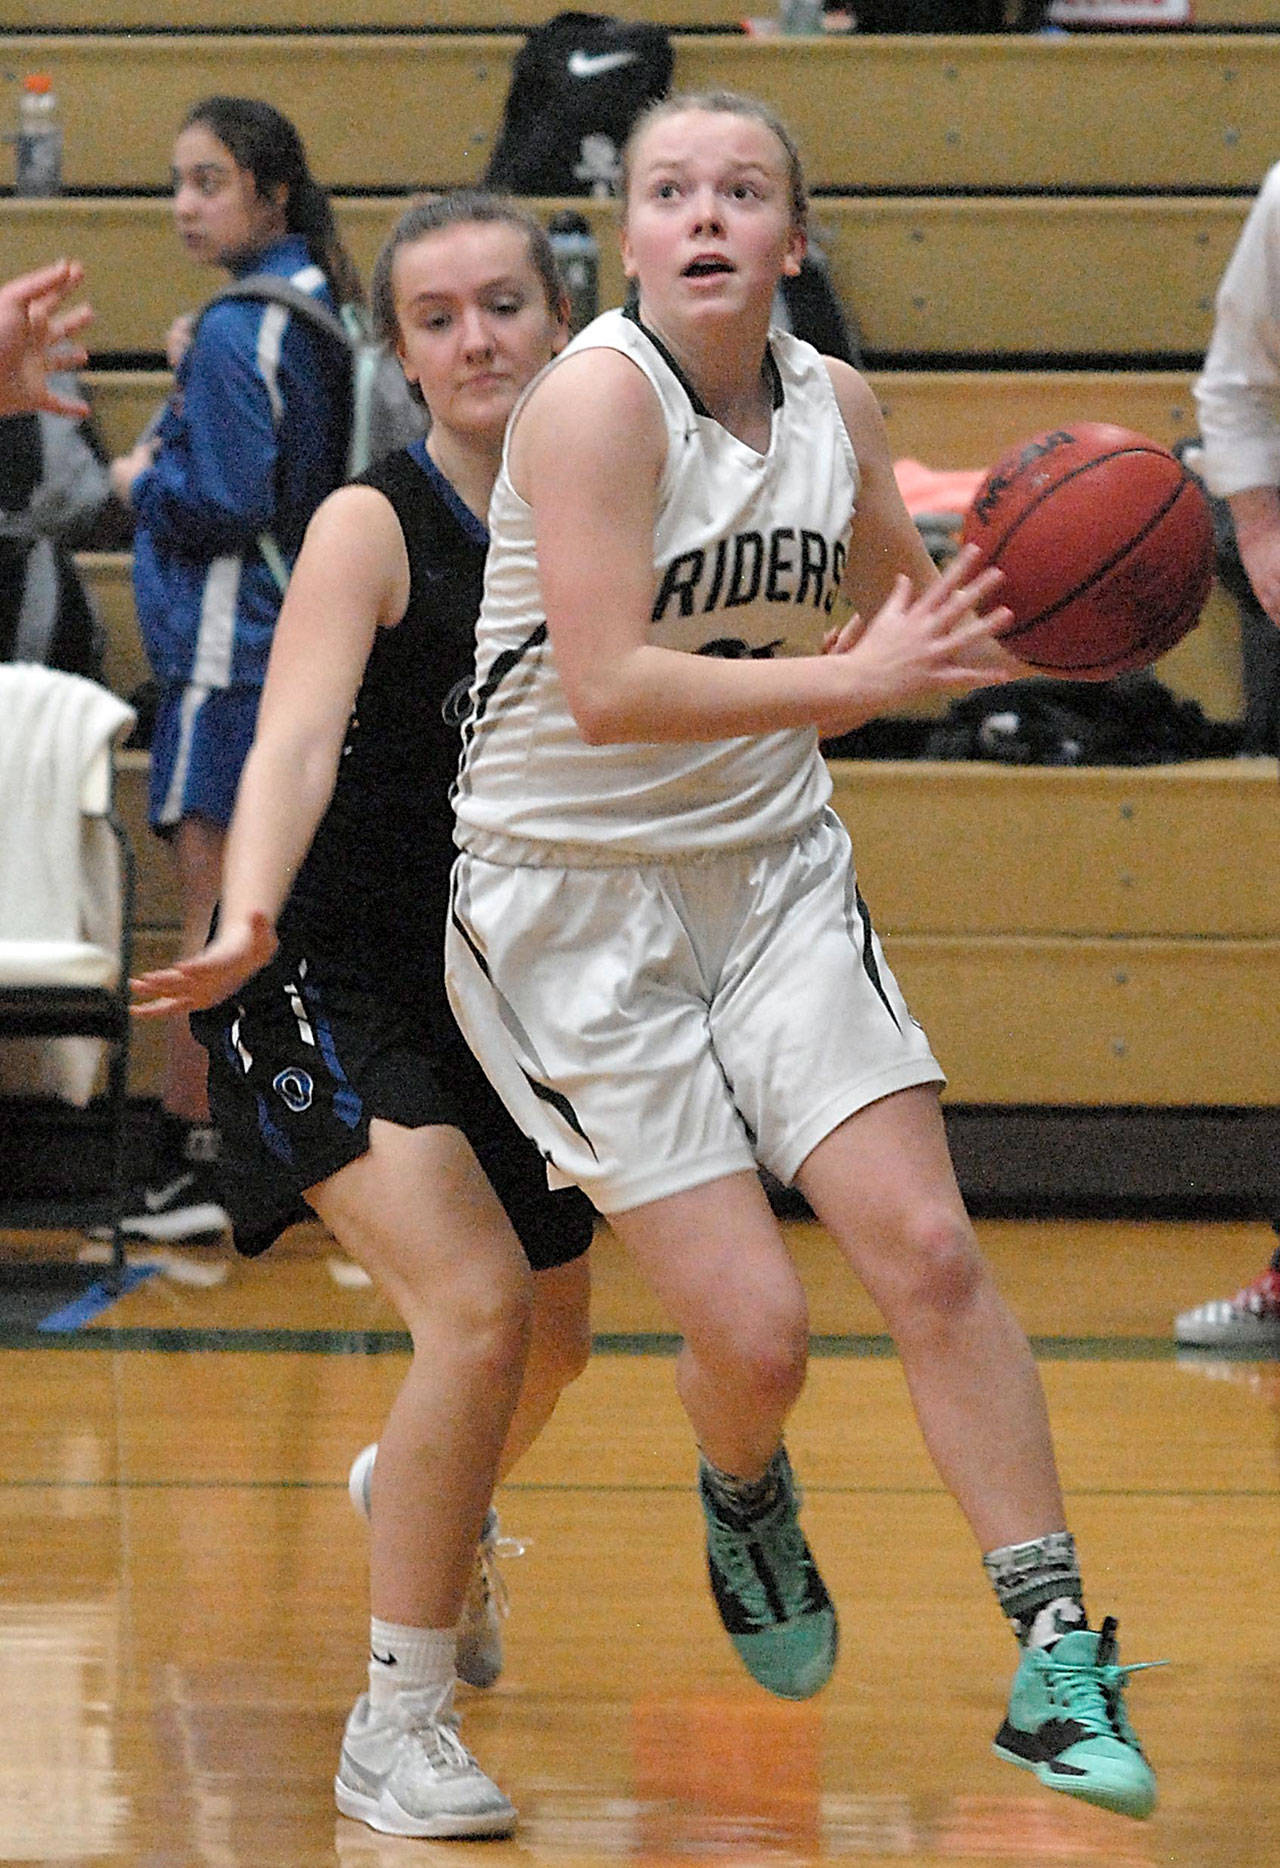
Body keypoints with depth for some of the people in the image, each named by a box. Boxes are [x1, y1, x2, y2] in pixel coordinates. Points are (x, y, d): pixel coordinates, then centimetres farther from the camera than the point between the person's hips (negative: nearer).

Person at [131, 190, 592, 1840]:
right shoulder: (372, 528, -19)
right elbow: (294, 744, -32)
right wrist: (248, 925, -50)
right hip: (333, 985, -7)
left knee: (549, 1336, 23)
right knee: (476, 1311, -24)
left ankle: (420, 1499, 60)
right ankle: (397, 1722, -13)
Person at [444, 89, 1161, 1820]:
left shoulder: (834, 404, 1)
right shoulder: (597, 396, -18)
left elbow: (902, 604, 20)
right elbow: (606, 690, -27)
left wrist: (1001, 613, -1)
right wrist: (848, 680, -30)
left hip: (776, 870, 5)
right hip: (574, 897, -5)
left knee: (927, 1250, -8)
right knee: (753, 1331, -9)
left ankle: (1058, 1664, -2)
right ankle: (746, 1493, 28)